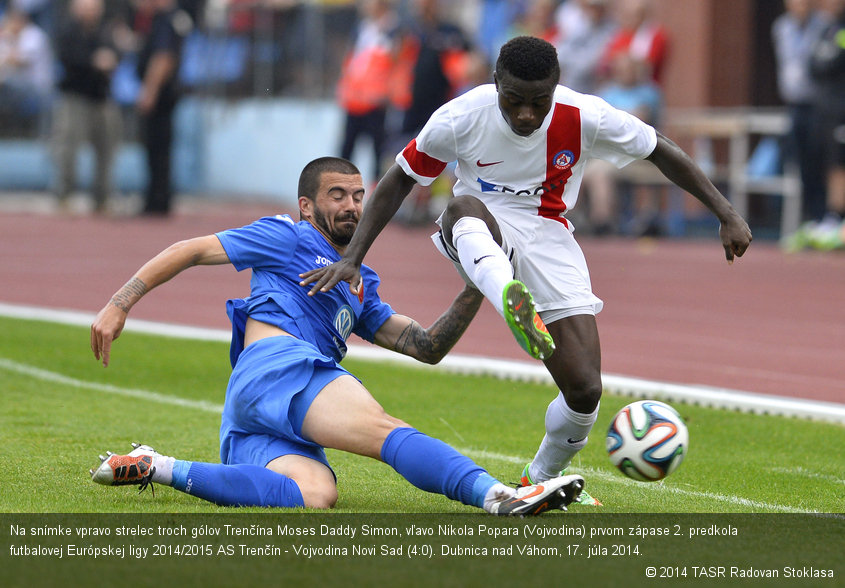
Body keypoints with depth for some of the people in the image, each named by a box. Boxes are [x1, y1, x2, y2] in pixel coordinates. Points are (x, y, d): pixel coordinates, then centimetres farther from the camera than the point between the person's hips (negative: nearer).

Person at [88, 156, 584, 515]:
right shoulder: (288, 238, 16)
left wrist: (475, 291, 16)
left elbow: (428, 347, 29)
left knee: (315, 497, -29)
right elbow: (189, 252, 13)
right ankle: (498, 496, -52)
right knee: (389, 432, -29)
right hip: (275, 363, -7)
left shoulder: (361, 287, 36)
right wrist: (120, 305, 3)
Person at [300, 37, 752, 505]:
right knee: (463, 207, -42)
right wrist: (352, 259, -11)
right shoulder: (461, 118, -15)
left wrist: (726, 215, -3)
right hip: (480, 237, -1)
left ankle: (541, 479, 18)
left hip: (548, 239, 1)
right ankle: (514, 303, -73)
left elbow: (660, 152, 0)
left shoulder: (585, 118, -14)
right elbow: (399, 180, -4)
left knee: (585, 391, -14)